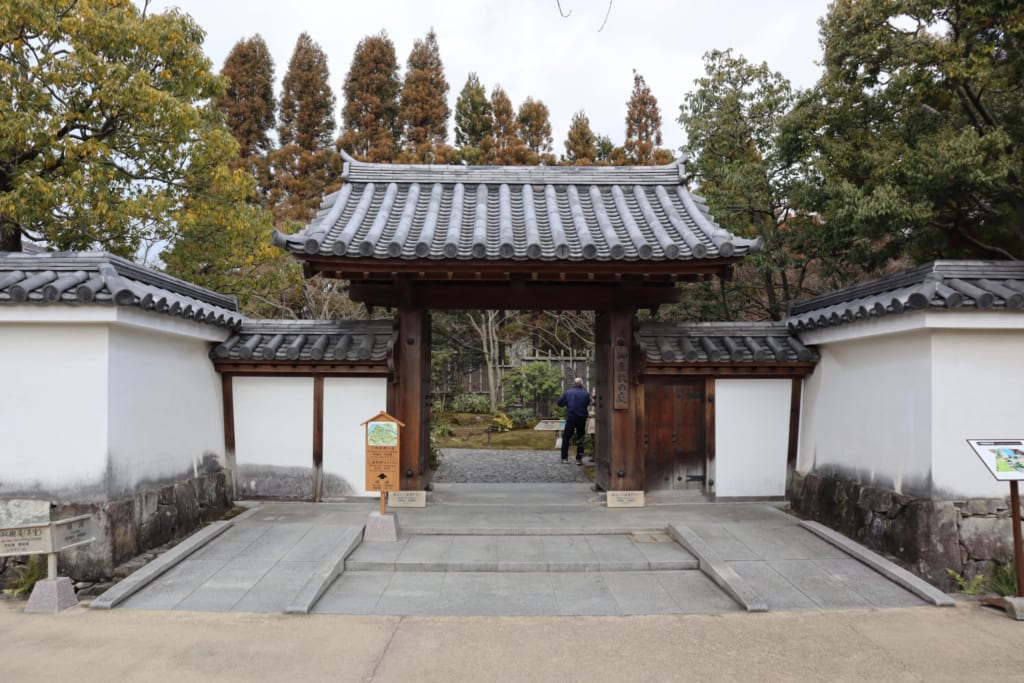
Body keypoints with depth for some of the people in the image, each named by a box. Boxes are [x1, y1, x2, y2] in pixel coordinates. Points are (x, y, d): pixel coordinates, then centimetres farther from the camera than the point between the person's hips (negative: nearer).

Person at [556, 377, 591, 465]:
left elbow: (559, 403, 1)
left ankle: (564, 458, 11)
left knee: (566, 438, 12)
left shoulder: (567, 392, -6)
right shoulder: (586, 393, -6)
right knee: (580, 439, 11)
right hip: (582, 419, 1)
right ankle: (579, 459, 10)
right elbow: (588, 403, 5)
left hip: (571, 418, -1)